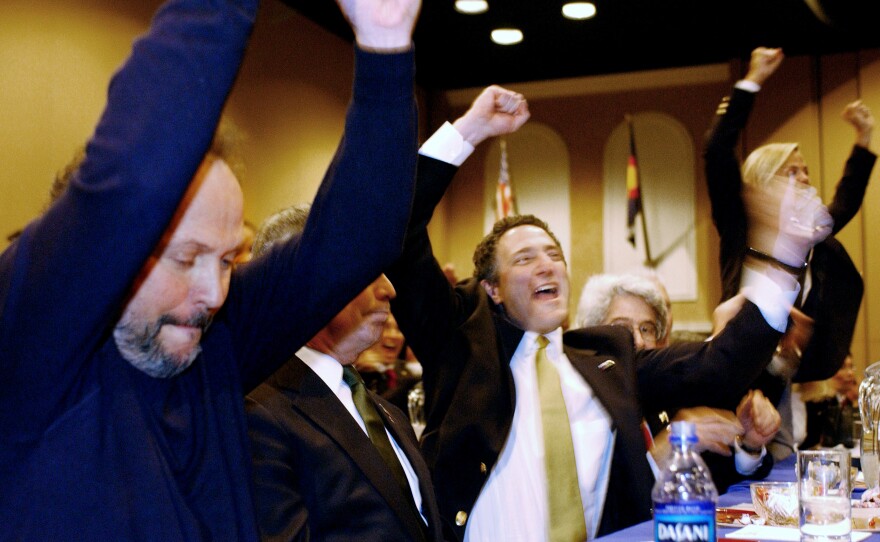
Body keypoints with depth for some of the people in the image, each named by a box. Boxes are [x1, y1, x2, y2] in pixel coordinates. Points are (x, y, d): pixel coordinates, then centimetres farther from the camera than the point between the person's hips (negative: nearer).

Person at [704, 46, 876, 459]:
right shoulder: (741, 229, -2)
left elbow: (845, 204, 33)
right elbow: (717, 155, -12)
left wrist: (863, 139, 28)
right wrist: (752, 82, -12)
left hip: (788, 382, 6)